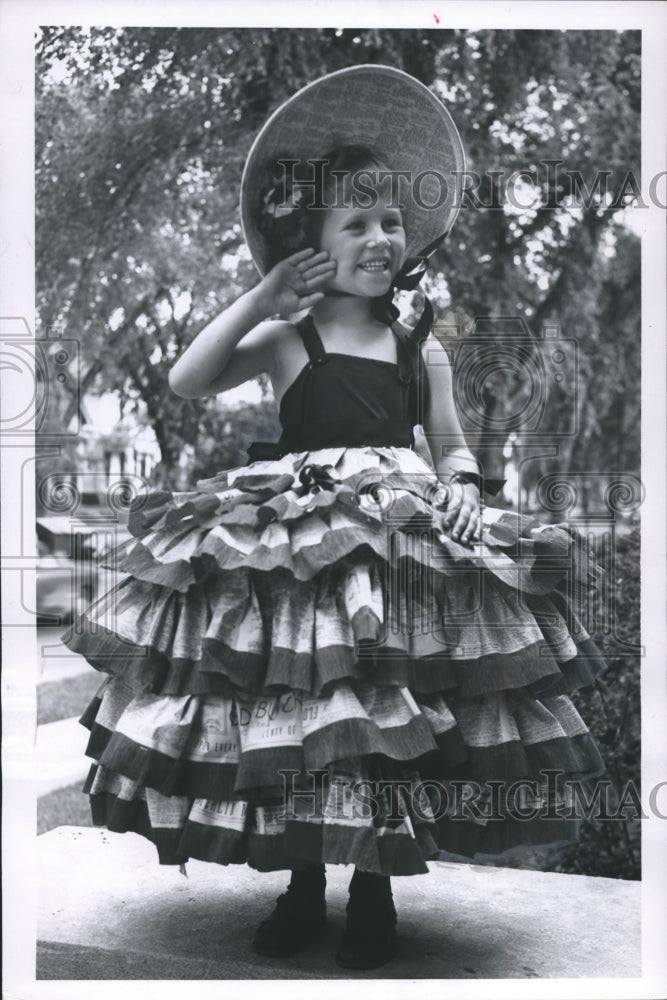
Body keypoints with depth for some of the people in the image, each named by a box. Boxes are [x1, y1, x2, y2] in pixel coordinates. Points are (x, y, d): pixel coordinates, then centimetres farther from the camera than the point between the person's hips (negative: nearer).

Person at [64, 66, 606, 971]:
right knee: (292, 719, 3)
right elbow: (187, 382, -6)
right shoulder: (286, 337, 3)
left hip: (403, 542, 2)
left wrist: (461, 483, -6)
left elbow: (452, 443, 17)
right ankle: (303, 883, 24)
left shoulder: (421, 347, 12)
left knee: (387, 721, 3)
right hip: (294, 548, -2)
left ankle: (376, 891, 22)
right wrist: (256, 300, -5)